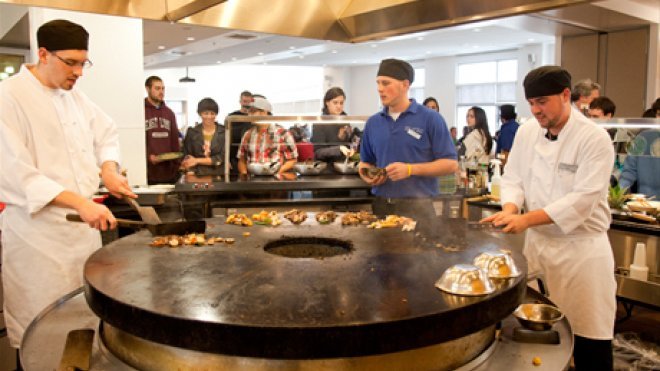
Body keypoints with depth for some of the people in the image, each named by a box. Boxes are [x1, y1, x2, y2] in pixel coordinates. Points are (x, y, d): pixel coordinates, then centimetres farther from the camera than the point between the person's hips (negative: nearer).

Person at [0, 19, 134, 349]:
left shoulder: (75, 96, 10)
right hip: (38, 231, -7)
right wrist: (80, 202, -29)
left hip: (84, 223, 7)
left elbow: (106, 133, 23)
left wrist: (109, 168, 1)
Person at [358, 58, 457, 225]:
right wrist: (367, 175, -2)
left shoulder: (431, 119, -3)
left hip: (417, 207, -4)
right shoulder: (372, 123, 10)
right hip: (380, 205, 4)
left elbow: (450, 164, -6)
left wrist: (410, 170, -16)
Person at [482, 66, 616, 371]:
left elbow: (582, 200, -21)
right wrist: (510, 209, -16)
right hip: (537, 242, 5)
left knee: (589, 337, 1)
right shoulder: (526, 132, 3)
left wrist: (527, 219, -27)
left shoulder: (594, 139, -14)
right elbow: (513, 179, 5)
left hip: (581, 248, -5)